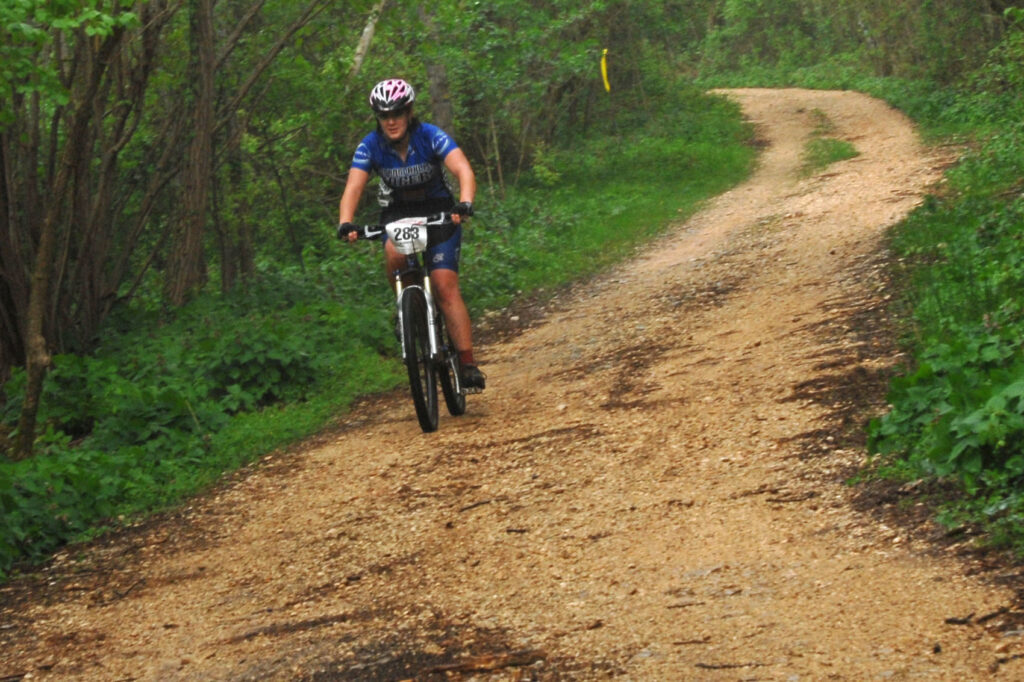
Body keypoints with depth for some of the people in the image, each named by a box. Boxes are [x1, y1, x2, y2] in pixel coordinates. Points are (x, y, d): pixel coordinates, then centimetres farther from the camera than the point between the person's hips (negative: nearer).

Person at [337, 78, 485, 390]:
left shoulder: (431, 137, -21)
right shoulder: (370, 146, -14)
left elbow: (464, 170, -33)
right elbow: (353, 188, -22)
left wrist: (464, 205, -52)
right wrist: (345, 224, -41)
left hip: (439, 212, -2)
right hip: (398, 213, 2)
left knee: (445, 286, -17)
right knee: (394, 254, -33)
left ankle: (468, 364, -16)